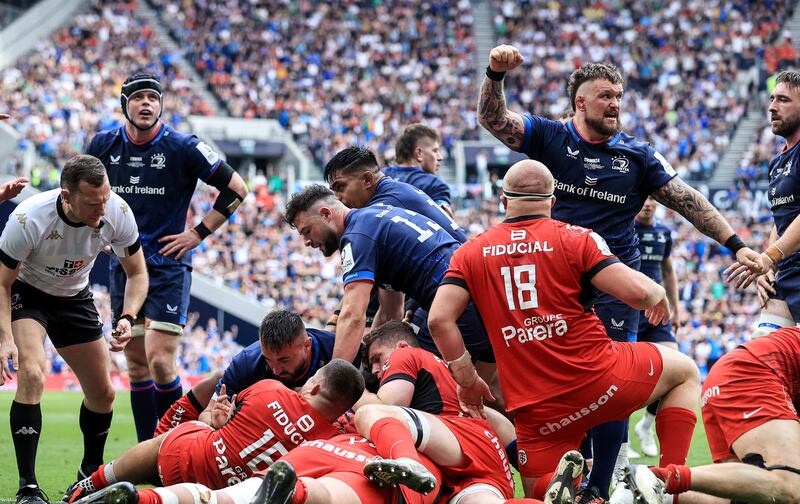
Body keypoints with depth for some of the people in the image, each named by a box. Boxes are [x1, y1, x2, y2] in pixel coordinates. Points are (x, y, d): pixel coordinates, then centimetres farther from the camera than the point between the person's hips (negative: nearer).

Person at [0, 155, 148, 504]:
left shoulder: (118, 213, -24)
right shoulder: (29, 218, -35)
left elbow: (137, 273, -8)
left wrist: (127, 318, -25)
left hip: (74, 298, 5)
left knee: (102, 393, 7)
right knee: (32, 375, -28)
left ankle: (91, 472, 35)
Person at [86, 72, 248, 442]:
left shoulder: (183, 148, -9)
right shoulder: (104, 145, 3)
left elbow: (236, 188, -3)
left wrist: (199, 233, -5)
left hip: (168, 266, -4)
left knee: (160, 362, -15)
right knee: (136, 367, 7)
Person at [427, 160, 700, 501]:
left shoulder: (470, 253, 7)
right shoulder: (576, 238, -1)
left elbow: (439, 319, -4)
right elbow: (635, 290, -10)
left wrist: (467, 382, 6)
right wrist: (659, 294, 13)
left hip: (535, 411, 2)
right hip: (601, 381, -2)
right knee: (685, 371, 25)